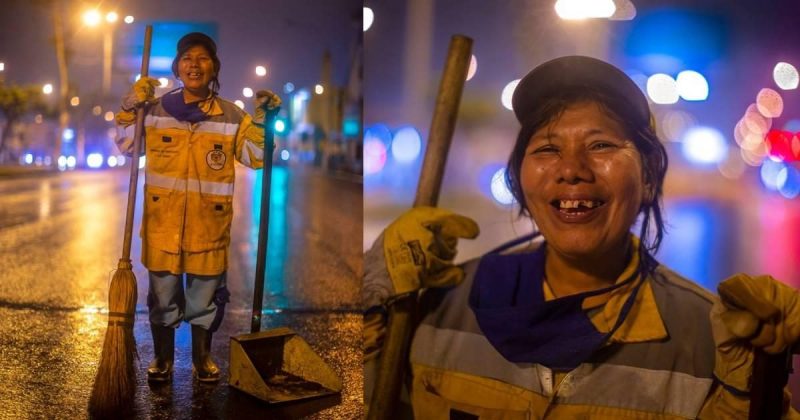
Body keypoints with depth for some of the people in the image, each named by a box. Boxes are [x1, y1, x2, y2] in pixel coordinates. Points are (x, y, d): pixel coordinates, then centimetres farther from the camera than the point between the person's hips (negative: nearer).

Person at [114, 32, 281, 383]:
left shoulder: (232, 116, -2)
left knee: (205, 296, 14)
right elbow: (125, 145, 9)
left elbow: (255, 158, -1)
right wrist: (131, 108, -5)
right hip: (162, 221, 1)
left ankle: (202, 358, 34)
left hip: (209, 224, 0)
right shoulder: (156, 109, 0)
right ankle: (162, 357, 33)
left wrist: (264, 121, -14)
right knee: (162, 295, 14)